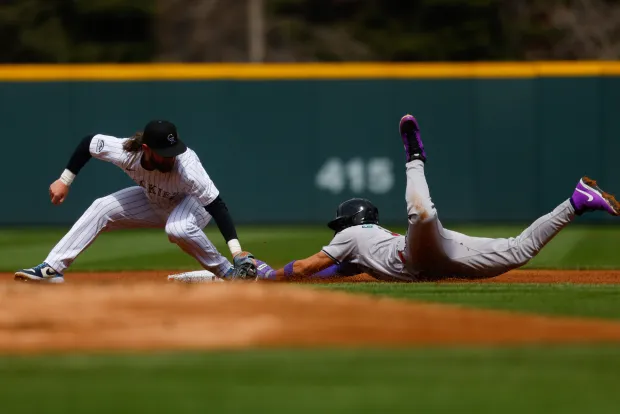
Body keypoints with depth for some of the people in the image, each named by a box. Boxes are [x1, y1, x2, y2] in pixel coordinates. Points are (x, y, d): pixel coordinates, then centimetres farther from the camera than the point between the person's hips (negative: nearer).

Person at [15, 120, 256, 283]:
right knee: (102, 209, -10)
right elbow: (88, 142, -13)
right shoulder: (127, 151, -31)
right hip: (155, 201, 5)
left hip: (194, 203, -5)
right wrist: (64, 181, -9)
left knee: (178, 228, -39)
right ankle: (52, 269, -7)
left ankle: (228, 273, -21)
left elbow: (217, 206, -42)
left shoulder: (187, 167, -42)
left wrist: (237, 252, -49)